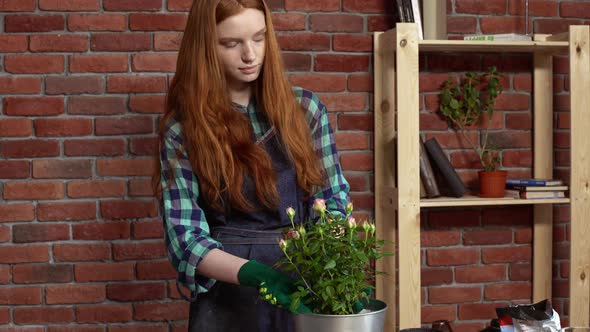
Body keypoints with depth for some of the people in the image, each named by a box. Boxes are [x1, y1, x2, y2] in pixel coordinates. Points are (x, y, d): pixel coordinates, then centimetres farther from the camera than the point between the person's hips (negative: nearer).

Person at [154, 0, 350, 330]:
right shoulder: (183, 129, -7)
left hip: (307, 292, 2)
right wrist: (256, 274, -28)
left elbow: (332, 196, 3)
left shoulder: (305, 108, -1)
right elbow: (184, 236, -13)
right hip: (228, 296, -2)